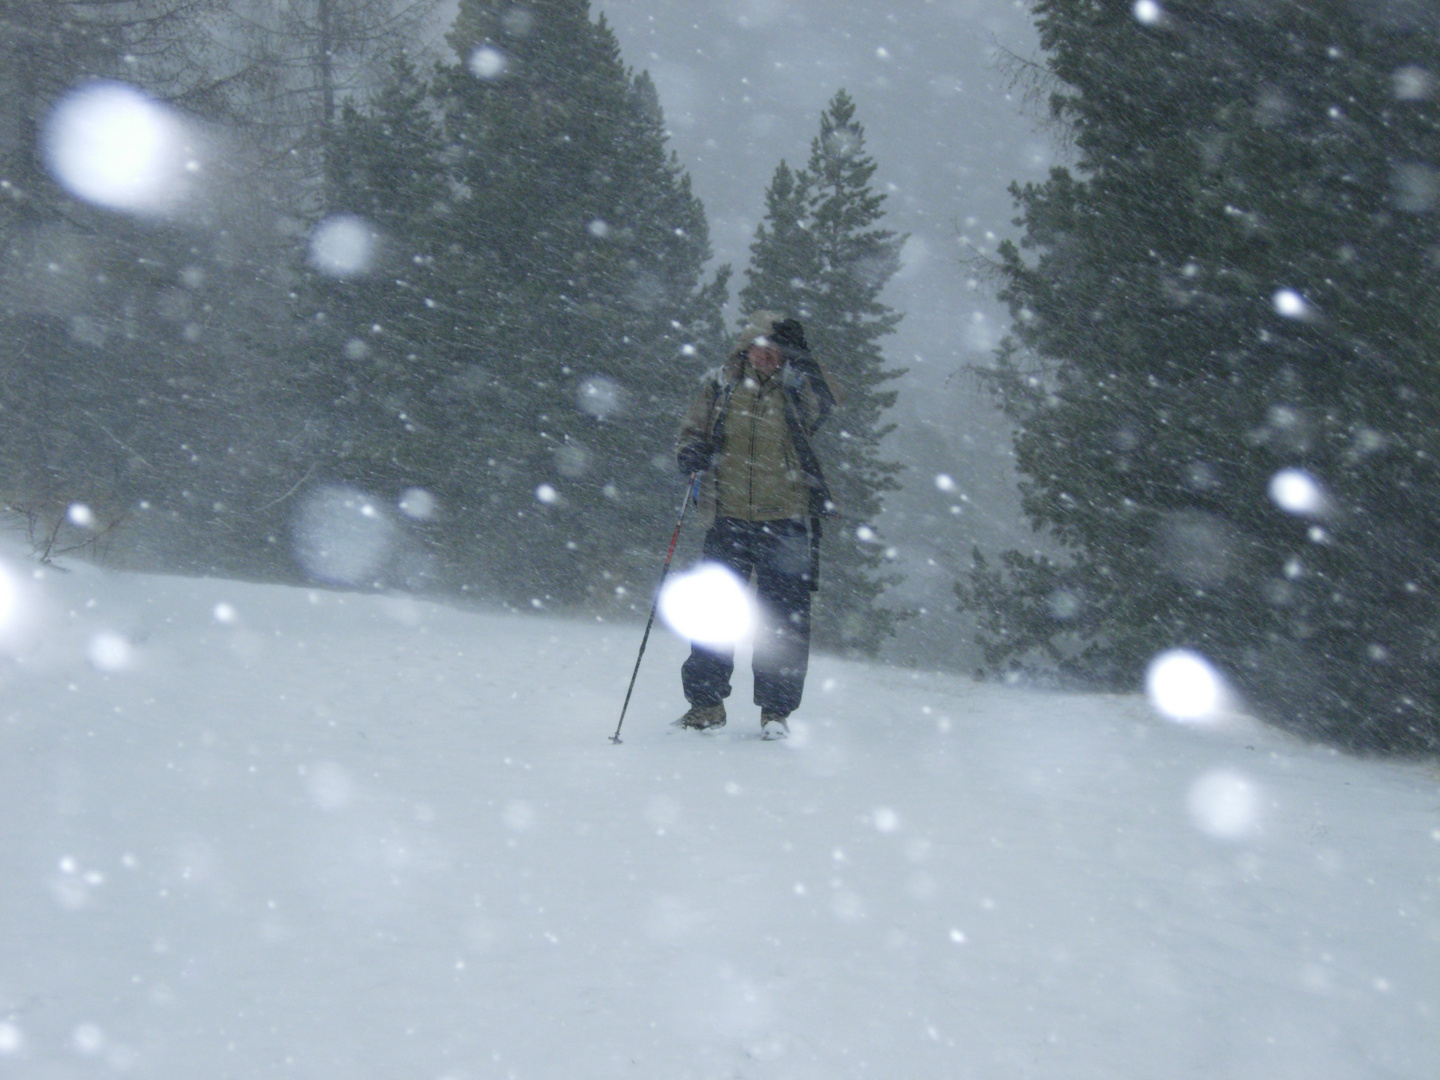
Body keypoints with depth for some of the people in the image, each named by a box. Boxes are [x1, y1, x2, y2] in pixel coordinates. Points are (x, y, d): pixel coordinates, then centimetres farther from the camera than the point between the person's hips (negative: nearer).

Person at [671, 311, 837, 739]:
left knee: (784, 618, 0)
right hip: (727, 516, 1)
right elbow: (690, 433, 14)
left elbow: (822, 406, -17)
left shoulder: (795, 387, 3)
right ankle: (705, 703, 15)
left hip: (785, 521, -1)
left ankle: (776, 710, 10)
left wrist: (797, 358, -24)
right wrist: (692, 453, -8)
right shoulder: (719, 385, 8)